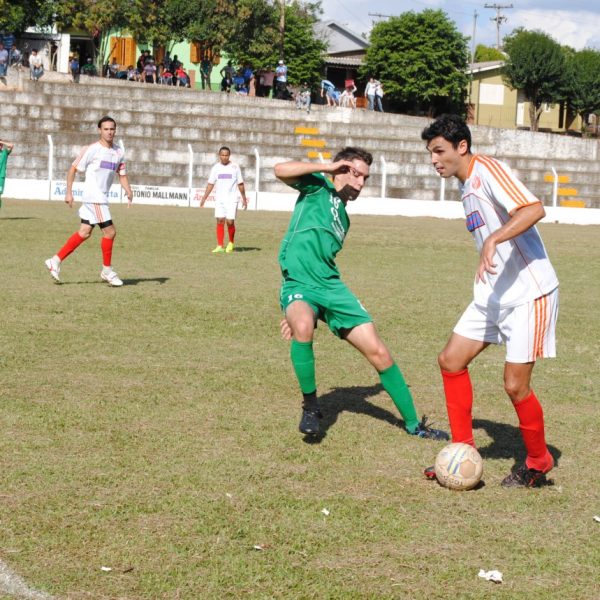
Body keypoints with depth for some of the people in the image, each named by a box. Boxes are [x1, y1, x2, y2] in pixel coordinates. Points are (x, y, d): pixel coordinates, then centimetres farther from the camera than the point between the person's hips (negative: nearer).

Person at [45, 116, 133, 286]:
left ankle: (56, 261, 17)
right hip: (94, 197, -7)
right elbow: (73, 169, -5)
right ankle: (107, 271, 6)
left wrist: (128, 191, -4)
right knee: (110, 232, -8)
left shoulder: (118, 152, 9)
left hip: (102, 197, 7)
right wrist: (69, 193, -10)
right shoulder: (92, 150, -9)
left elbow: (122, 175, 15)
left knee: (84, 233, 10)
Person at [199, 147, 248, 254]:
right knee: (220, 221, -3)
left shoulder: (235, 167, 0)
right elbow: (210, 184, 8)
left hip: (231, 199, -2)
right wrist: (204, 198, 2)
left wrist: (244, 199, 4)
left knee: (230, 221, -8)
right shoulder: (215, 168, 5)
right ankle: (220, 246, 0)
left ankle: (231, 242, 16)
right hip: (219, 199, 2)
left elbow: (240, 184, 5)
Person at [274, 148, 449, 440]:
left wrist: (296, 313, 21)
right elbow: (281, 170, -17)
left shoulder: (343, 218, 22)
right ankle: (310, 405, -16)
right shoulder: (318, 187, 4)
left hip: (332, 287, 7)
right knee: (303, 327, -39)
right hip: (298, 285, -7)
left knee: (378, 352, -2)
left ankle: (413, 424, 12)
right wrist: (327, 167, -10)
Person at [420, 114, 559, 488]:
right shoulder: (467, 186, 15)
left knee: (515, 384, -7)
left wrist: (493, 239, -39)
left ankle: (539, 465, 13)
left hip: (529, 293, -10)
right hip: (494, 295, 10)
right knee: (451, 360, 5)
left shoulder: (487, 169, -15)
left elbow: (533, 209, -29)